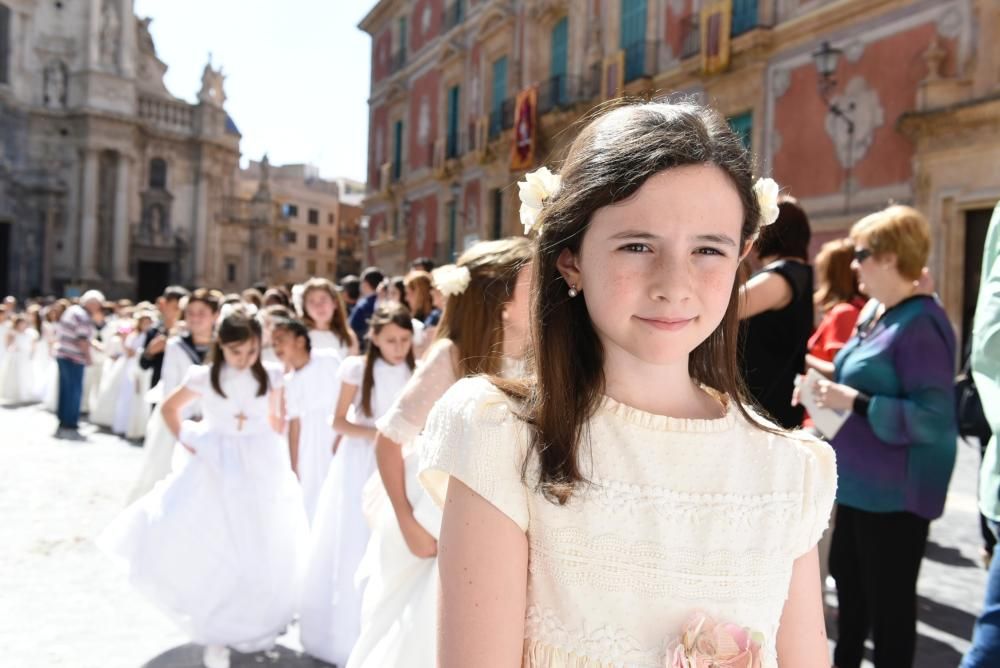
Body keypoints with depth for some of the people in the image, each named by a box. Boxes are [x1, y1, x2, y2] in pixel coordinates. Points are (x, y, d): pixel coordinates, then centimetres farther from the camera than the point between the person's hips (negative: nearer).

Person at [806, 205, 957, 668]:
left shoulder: (921, 324, -22)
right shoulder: (875, 311, 8)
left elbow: (933, 418, -27)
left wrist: (854, 402, -26)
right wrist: (830, 382, 5)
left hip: (895, 491, -10)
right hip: (861, 481, 10)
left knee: (888, 596, 4)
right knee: (847, 576, 25)